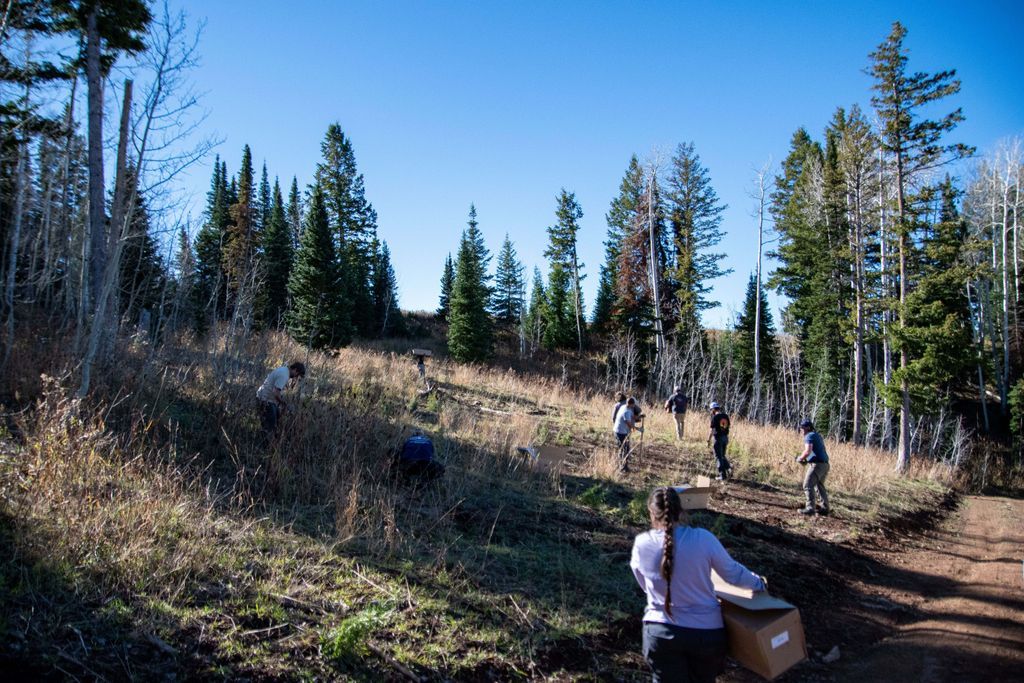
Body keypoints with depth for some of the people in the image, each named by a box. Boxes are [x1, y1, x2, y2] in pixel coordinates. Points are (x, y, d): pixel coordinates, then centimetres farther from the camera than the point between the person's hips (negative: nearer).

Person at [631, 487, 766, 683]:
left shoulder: (641, 544, -9)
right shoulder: (703, 539, -13)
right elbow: (733, 573, 2)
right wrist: (759, 583, 23)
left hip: (661, 632, 0)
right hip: (706, 631, 1)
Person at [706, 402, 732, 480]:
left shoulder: (715, 417, -14)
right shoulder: (725, 416, 6)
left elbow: (712, 430, -16)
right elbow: (727, 426, 12)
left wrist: (708, 440, -9)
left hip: (718, 438, -6)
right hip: (725, 437, 6)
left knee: (719, 457, 3)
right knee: (722, 456, 21)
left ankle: (722, 475, 5)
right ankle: (728, 467, 3)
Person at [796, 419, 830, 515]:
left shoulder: (809, 436, -8)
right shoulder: (818, 436, 21)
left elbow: (808, 451, -21)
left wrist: (800, 458, -4)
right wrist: (806, 460, 18)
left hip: (817, 464, -10)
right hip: (825, 464, 10)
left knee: (808, 486, -8)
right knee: (820, 486, 21)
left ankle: (810, 508, -13)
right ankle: (825, 508, 24)